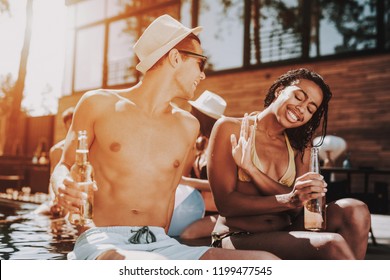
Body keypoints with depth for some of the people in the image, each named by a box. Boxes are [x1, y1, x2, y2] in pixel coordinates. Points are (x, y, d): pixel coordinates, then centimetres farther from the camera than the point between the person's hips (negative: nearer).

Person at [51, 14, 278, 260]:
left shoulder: (188, 126, 13)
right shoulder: (99, 104, 5)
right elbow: (65, 166, 12)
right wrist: (64, 188, -11)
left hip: (160, 243, 4)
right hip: (102, 240, -4)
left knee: (267, 262, -20)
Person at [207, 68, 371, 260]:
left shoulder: (300, 146, 13)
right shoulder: (230, 129, -1)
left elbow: (298, 205, -4)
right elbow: (225, 203, -11)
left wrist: (249, 167, -15)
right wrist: (288, 199, -24)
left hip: (284, 235, 6)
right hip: (239, 239, -5)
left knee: (354, 210, -18)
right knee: (332, 244, -29)